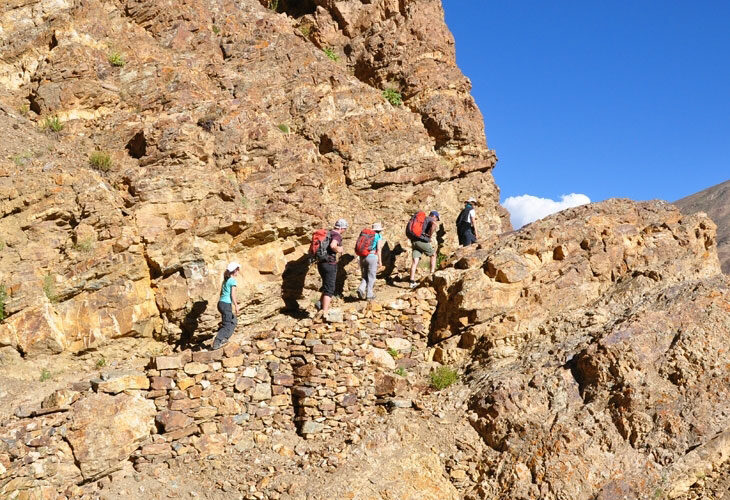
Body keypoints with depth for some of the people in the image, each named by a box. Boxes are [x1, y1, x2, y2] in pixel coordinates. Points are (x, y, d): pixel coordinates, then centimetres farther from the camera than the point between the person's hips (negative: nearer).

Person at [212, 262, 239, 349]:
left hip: (220, 303, 8)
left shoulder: (225, 280, 15)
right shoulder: (233, 281, -9)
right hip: (226, 304, -8)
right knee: (227, 325, -1)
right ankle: (216, 343, -6)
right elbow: (233, 295, -13)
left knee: (234, 320, 21)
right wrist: (236, 306, -9)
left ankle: (224, 338, 18)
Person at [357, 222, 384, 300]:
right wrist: (380, 261, -7)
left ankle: (361, 289, -9)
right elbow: (378, 249, -9)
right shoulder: (379, 236, 1)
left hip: (363, 258, 5)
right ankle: (369, 294, 7)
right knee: (371, 277, 5)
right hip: (372, 257, -5)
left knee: (365, 277, 14)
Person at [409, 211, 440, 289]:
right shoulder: (430, 219, 3)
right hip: (422, 240, -6)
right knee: (433, 255, 15)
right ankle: (432, 273, 8)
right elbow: (434, 224, -22)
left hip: (414, 241, 6)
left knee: (415, 261, -1)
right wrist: (430, 235, -13)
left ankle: (412, 282, -9)